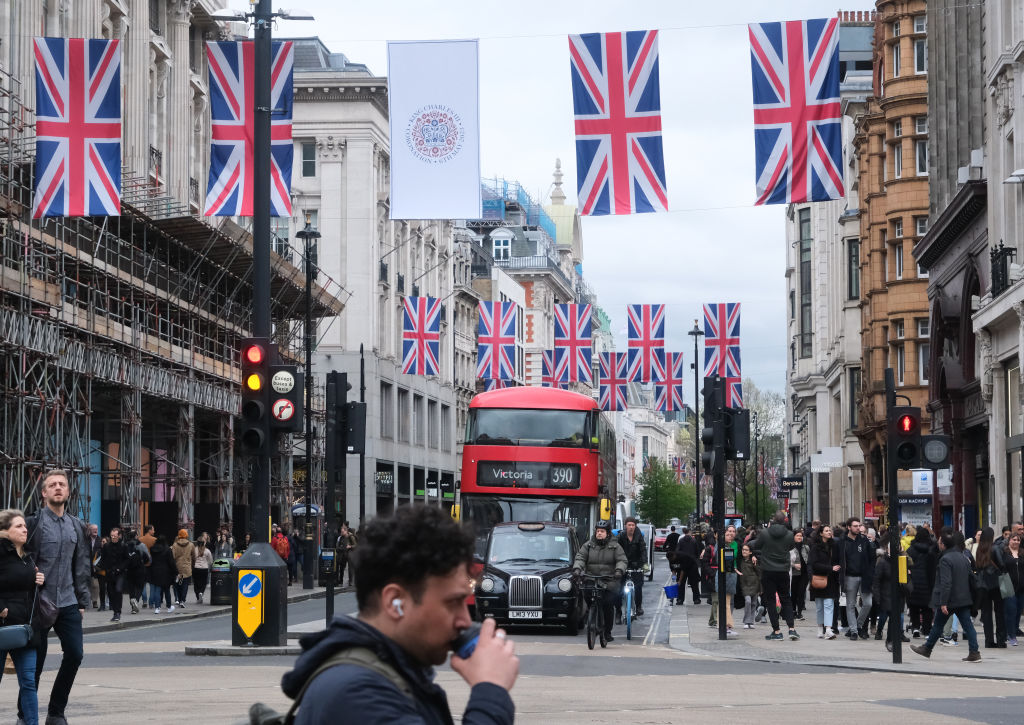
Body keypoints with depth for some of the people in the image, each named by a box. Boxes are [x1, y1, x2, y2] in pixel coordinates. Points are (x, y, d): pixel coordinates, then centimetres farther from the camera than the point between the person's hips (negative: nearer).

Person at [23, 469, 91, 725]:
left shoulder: (77, 527, 11)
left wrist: (82, 602, 10)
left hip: (68, 603, 5)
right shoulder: (33, 523, -5)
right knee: (35, 660, 1)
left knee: (75, 654, -1)